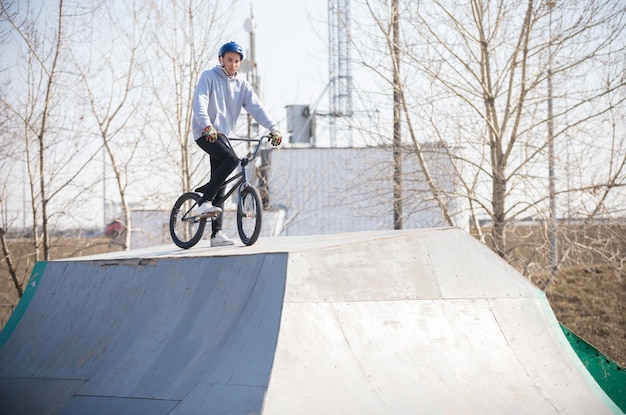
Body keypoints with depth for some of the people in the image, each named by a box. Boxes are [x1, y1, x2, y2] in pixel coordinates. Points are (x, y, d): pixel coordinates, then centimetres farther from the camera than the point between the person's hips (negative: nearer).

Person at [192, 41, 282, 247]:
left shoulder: (242, 84, 11)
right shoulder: (208, 77, -4)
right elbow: (200, 102, -19)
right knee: (231, 159, -31)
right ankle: (204, 203, -29)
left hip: (224, 135, 6)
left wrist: (273, 128, -16)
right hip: (206, 133, -6)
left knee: (220, 188, 3)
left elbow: (256, 107, 0)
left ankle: (216, 233, 5)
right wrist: (207, 126, -37)